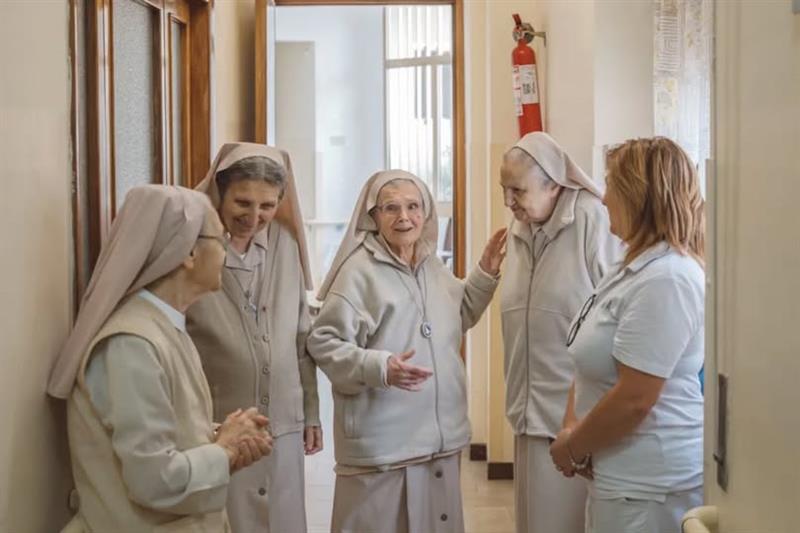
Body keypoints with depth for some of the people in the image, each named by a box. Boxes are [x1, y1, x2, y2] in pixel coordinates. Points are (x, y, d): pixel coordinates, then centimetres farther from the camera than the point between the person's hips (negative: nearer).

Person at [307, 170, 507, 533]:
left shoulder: (433, 266, 11)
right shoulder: (359, 270, -12)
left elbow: (457, 318, 27)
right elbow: (323, 342, -17)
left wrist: (485, 274, 15)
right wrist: (380, 366, -30)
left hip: (440, 434, 7)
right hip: (382, 441, -7)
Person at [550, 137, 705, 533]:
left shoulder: (666, 279, -22)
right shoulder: (637, 267, 11)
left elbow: (633, 400, -25)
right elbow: (595, 364, 13)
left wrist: (572, 449, -11)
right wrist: (570, 427, -2)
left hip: (648, 486, -9)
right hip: (618, 475, 9)